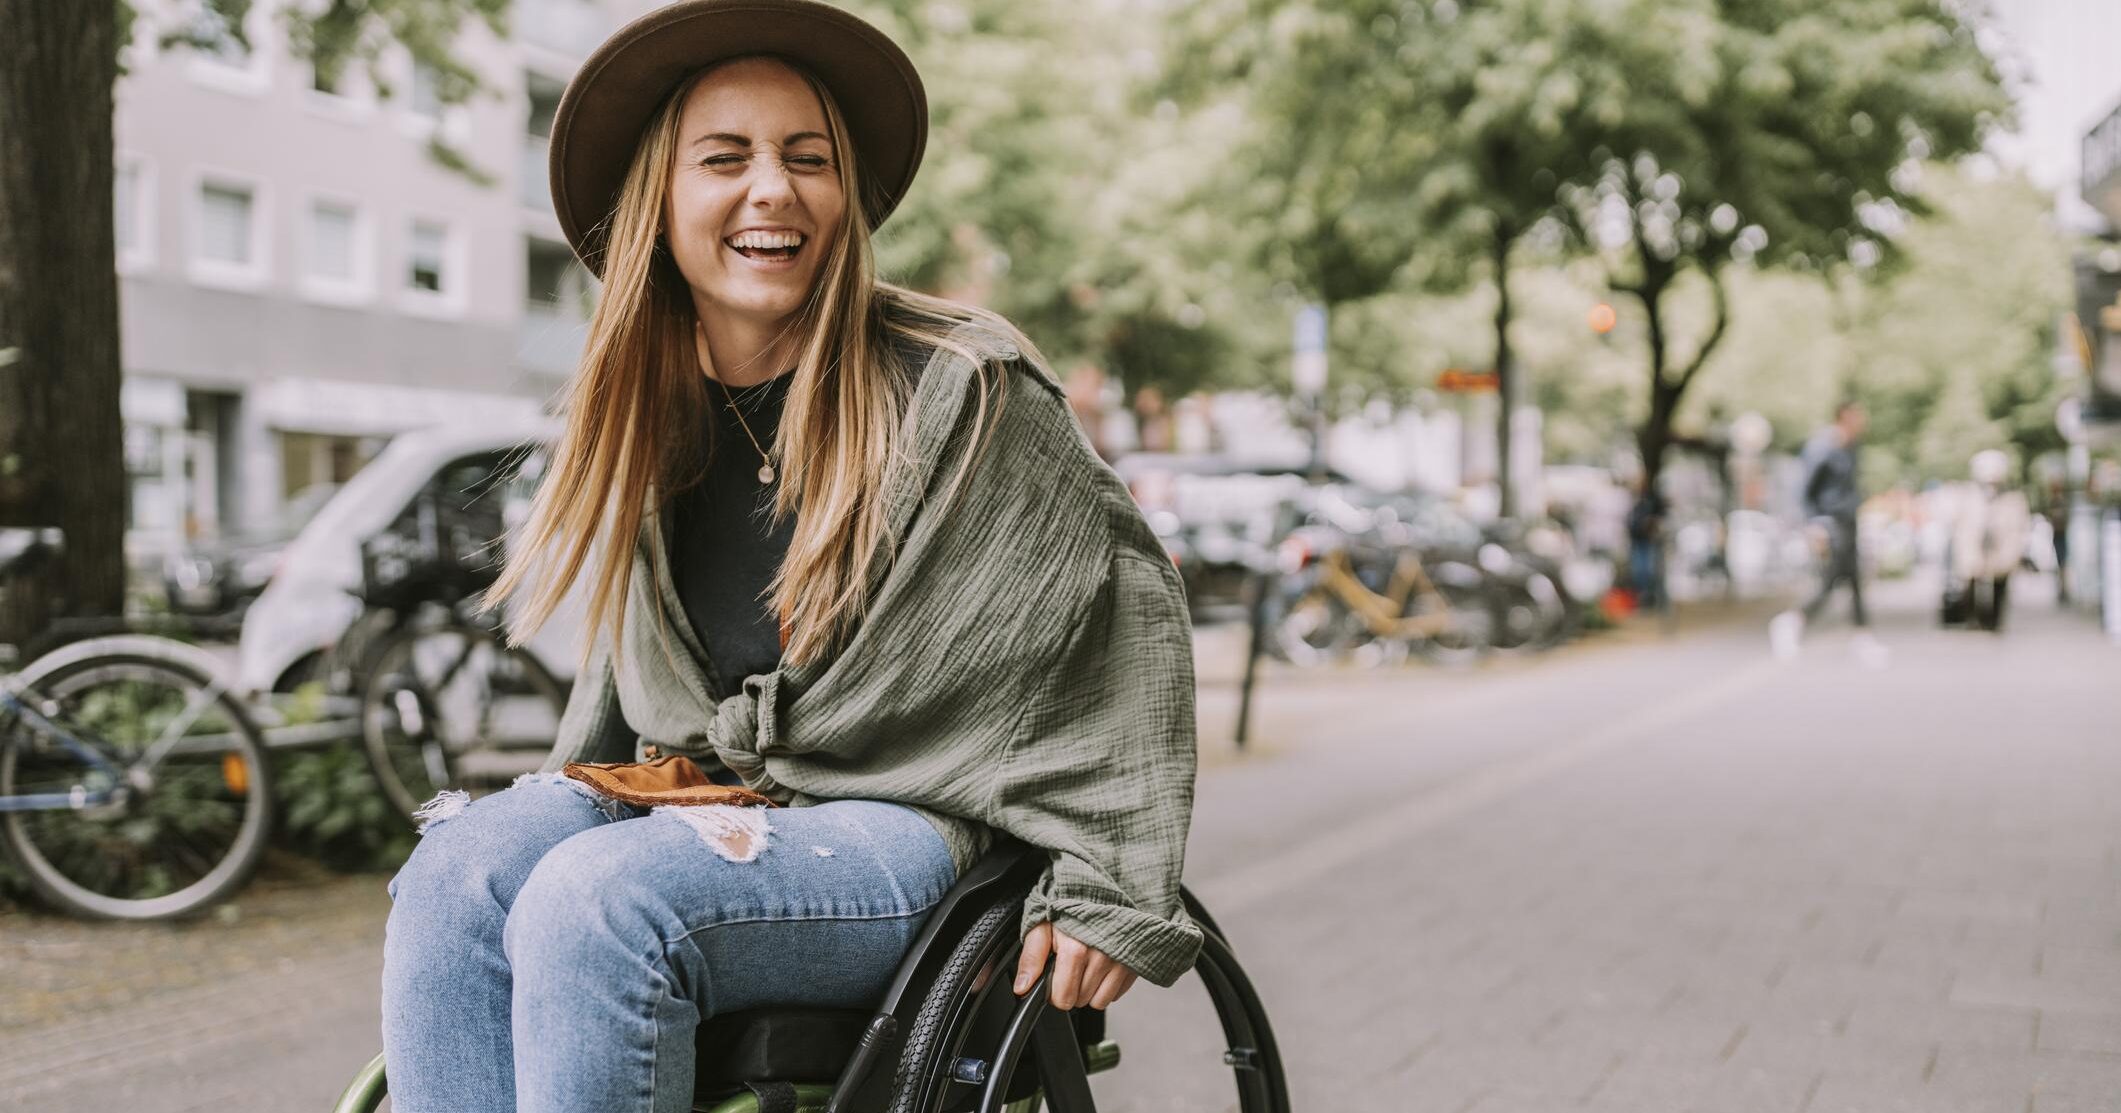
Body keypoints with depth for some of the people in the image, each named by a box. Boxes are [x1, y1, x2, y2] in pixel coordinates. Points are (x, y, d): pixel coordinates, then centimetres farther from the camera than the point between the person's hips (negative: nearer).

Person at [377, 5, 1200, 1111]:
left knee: (596, 904, -32)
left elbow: (1126, 590, -4)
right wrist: (562, 801, 13)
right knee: (451, 877, -24)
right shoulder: (644, 415, 9)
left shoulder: (957, 387, -8)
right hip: (690, 800, 6)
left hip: (899, 826, -5)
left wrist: (1108, 885, -7)